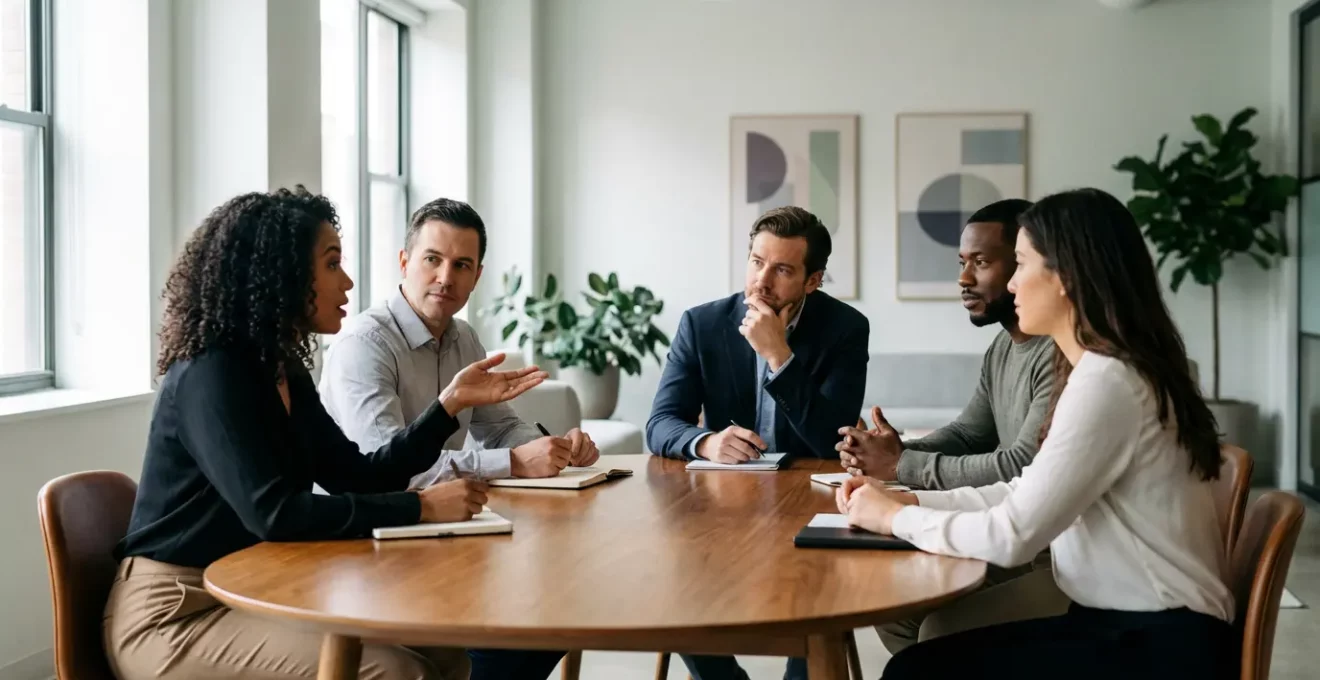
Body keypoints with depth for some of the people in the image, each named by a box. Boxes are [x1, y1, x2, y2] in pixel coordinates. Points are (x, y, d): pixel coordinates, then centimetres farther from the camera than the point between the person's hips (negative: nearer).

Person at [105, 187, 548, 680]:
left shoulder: (284, 373, 9)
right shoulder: (211, 376, -18)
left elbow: (359, 478, 9)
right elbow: (273, 514, -27)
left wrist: (452, 402, 2)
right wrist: (421, 507, -24)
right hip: (175, 613, -8)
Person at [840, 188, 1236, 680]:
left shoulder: (1106, 382, -21)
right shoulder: (1096, 369, 11)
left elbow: (1013, 536, -21)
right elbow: (1028, 494, 14)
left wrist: (896, 519, -7)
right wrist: (910, 500, 5)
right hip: (1123, 622, 9)